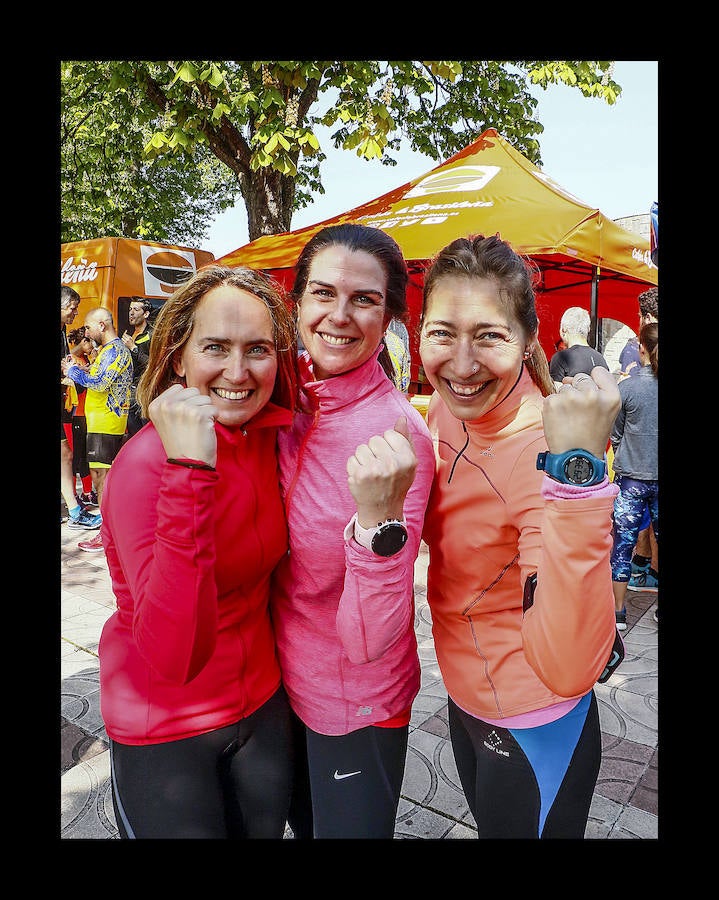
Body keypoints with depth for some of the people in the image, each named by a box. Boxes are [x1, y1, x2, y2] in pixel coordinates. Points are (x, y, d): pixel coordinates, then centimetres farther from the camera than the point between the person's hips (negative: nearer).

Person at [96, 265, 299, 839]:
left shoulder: (270, 435, -8)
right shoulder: (144, 462, -26)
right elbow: (174, 657, -34)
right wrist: (190, 470, -41)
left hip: (263, 702, 6)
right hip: (164, 730, -5)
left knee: (265, 829, 23)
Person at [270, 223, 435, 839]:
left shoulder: (395, 434, -29)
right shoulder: (293, 399, -8)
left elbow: (370, 642, -31)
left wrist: (379, 516, -46)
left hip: (357, 707, -6)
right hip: (289, 681, 6)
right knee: (304, 820, 31)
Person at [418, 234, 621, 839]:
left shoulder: (545, 444, -30)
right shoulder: (447, 409, -8)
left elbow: (569, 669, -40)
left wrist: (577, 468, -45)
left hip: (533, 735, -6)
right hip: (465, 699, 7)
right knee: (488, 823, 31)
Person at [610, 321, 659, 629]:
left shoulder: (627, 387, -11)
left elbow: (615, 434, 0)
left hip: (631, 478, -2)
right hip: (660, 478, 3)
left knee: (623, 545, 6)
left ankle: (618, 613, 15)